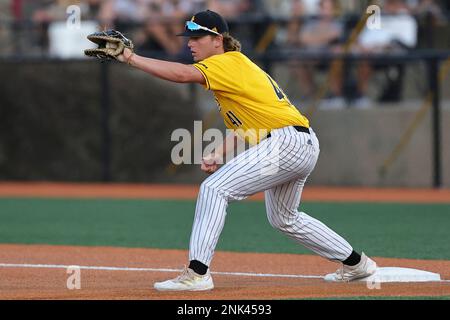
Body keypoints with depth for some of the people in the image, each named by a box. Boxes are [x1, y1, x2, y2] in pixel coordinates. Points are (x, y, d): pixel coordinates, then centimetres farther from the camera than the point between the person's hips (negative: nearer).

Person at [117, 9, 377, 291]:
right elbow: (245, 126, 19)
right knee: (284, 219, 28)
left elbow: (182, 74, -28)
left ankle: (197, 273, -24)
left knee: (214, 189, -17)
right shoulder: (238, 65, 19)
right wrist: (219, 154, 4)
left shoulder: (229, 63, -11)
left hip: (287, 141, -11)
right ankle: (355, 263, 39)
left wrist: (131, 58, -27)